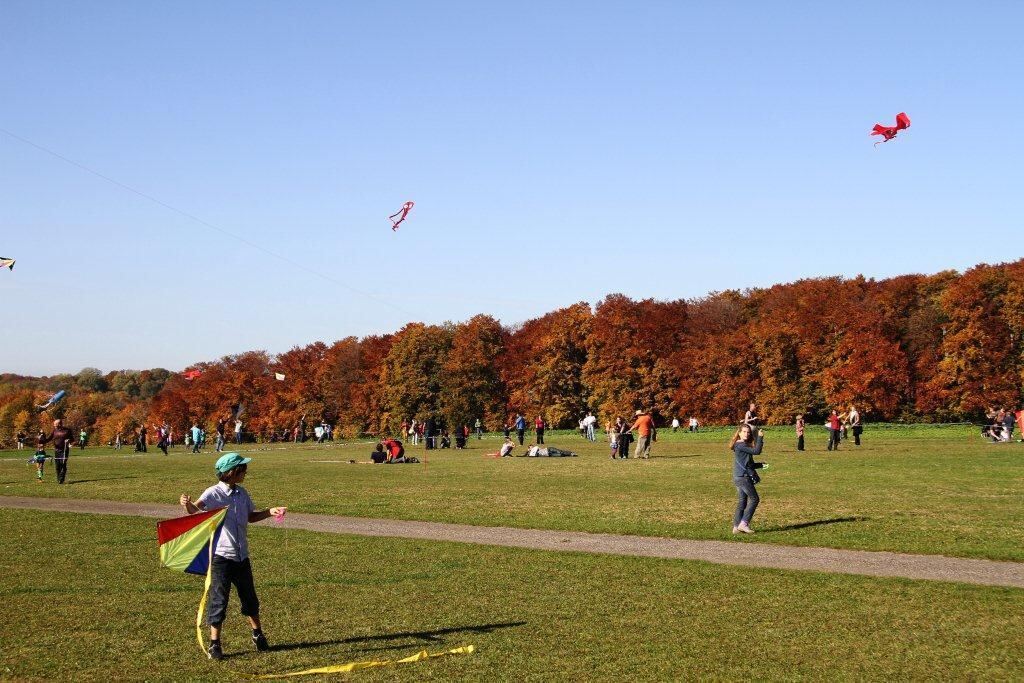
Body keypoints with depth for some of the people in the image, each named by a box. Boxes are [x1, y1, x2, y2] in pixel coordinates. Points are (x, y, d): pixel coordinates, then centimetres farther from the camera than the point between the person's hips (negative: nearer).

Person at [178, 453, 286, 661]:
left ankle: (258, 634, 36)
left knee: (249, 597, 18)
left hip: (241, 556, 6)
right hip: (221, 556, -6)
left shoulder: (242, 493, 6)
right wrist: (187, 504, -54)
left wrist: (270, 512, 5)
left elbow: (250, 517, 20)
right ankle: (214, 644, 8)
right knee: (219, 600, -2)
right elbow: (196, 509, -31)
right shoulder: (214, 493, -14)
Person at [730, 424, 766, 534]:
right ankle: (744, 523, -9)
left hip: (740, 478, 10)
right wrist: (760, 438, -13)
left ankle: (736, 527, 8)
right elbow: (756, 451, -19)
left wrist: (760, 465, 10)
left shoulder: (745, 446, 20)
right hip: (742, 477, -10)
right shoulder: (740, 445, -12)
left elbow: (749, 464, 24)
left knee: (742, 502, 9)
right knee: (754, 499, -7)